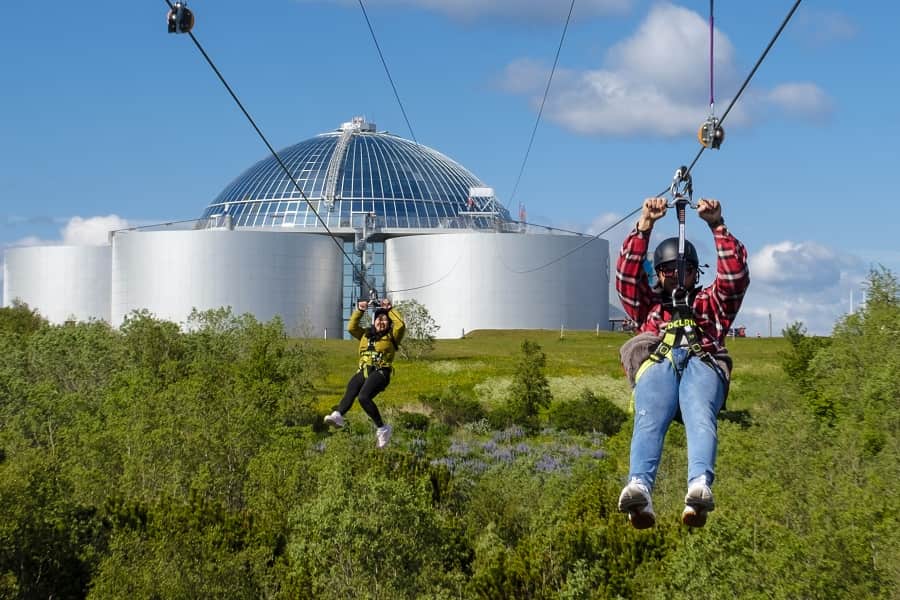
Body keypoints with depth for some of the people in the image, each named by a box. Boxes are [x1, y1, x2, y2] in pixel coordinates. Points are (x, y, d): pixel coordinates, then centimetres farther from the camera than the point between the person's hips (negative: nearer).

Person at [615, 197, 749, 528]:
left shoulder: (712, 303, 40)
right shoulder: (648, 303, 41)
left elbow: (736, 275, 24)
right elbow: (627, 274, 26)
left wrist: (717, 226, 15)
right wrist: (645, 225, 16)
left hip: (702, 363, 0)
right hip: (656, 362, 0)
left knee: (700, 418, -36)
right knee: (649, 419, -35)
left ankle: (700, 488, -63)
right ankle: (639, 489, -62)